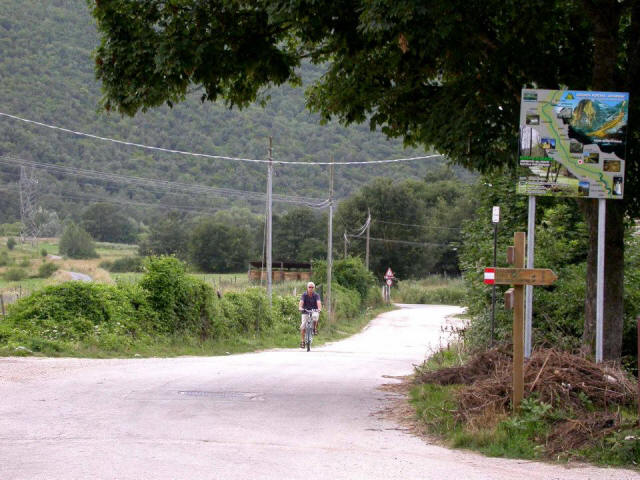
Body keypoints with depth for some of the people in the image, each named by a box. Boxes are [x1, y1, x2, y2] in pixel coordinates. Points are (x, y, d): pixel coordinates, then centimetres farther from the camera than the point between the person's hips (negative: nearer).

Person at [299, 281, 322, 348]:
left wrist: (319, 309, -44)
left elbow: (319, 303, -23)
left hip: (314, 311, 0)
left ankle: (315, 329, -11)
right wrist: (300, 308, -43)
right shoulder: (304, 295, -8)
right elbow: (301, 302, -22)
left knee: (315, 316, -36)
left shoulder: (316, 295, -8)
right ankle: (302, 341, -5)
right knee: (303, 326, -15)